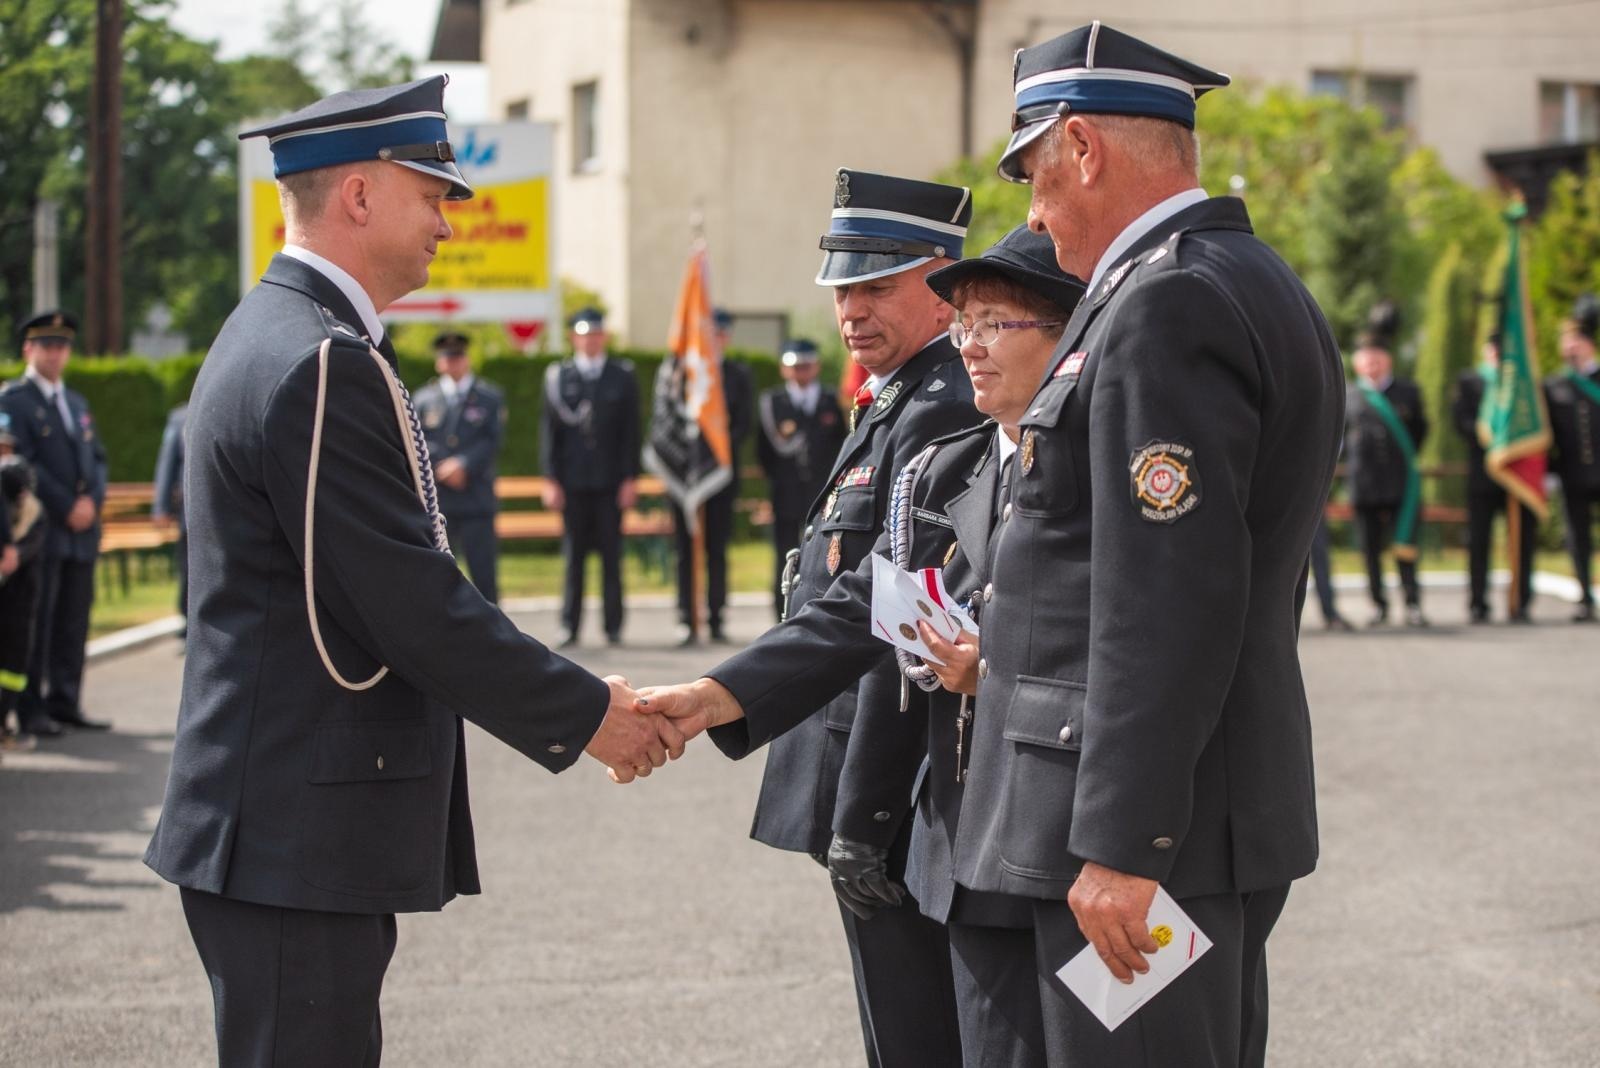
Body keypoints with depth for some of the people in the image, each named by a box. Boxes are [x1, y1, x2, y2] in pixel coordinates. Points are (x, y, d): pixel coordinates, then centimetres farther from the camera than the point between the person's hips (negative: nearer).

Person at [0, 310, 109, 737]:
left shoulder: (77, 403, 21)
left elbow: (97, 458, 17)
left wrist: (92, 501, -3)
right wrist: (66, 507, -14)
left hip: (82, 530, 7)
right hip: (41, 530, -7)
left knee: (74, 621, 7)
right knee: (36, 622, -5)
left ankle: (65, 703, 13)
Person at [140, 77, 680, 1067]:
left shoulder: (280, 339, 15)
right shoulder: (322, 365, -19)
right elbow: (416, 607, -20)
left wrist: (577, 697, 14)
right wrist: (585, 714, -9)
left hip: (284, 826, 11)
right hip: (301, 837, -11)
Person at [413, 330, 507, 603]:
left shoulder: (490, 397, 8)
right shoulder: (424, 398, 11)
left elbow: (493, 441, -1)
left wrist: (464, 464, -13)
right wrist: (440, 468, -11)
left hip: (477, 499, -1)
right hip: (436, 499, 1)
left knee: (483, 569, -2)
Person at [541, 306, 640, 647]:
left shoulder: (623, 376, 7)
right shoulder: (557, 376, 6)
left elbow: (631, 432, 5)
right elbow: (549, 431, 5)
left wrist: (630, 479, -2)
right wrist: (551, 479, -2)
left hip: (611, 481, 0)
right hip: (573, 482, 0)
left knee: (611, 555, 2)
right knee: (574, 557, 2)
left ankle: (613, 626, 6)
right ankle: (570, 627, 7)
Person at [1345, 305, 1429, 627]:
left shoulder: (1407, 391, 6)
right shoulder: (1349, 397, 5)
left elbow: (1419, 429, 16)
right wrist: (1352, 464, 9)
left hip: (1401, 484, -1)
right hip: (1364, 487, 1)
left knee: (1405, 545, -4)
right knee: (1371, 549, 5)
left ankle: (1412, 604, 1)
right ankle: (1378, 605, 15)